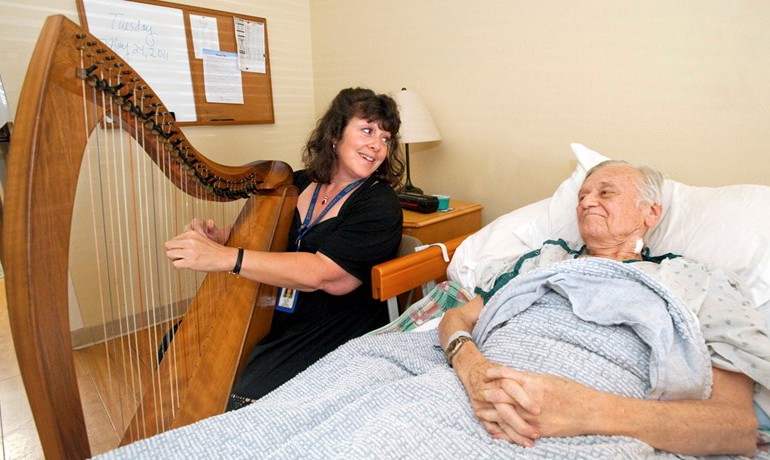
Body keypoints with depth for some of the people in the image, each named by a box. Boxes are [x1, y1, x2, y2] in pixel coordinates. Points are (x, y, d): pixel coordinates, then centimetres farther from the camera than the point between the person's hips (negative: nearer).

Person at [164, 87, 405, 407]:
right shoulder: (297, 184, 5)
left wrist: (224, 258, -31)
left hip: (332, 341, -5)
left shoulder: (380, 206, -13)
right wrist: (221, 236, -7)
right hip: (273, 322, 6)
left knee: (244, 400, -22)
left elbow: (324, 274, -26)